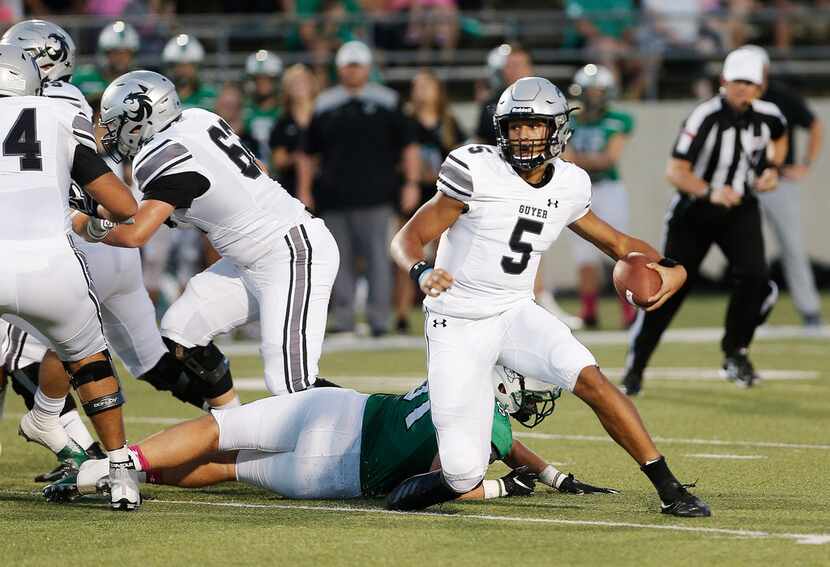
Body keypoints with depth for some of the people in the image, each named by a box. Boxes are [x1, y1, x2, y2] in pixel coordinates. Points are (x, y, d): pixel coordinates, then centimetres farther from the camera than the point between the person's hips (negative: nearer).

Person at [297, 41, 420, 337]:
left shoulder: (386, 102, 7)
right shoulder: (325, 105, 13)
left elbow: (408, 145, 7)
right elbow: (308, 153, 17)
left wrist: (411, 184, -2)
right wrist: (304, 191, 10)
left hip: (375, 196, -3)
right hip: (334, 199, 3)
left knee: (378, 257, -7)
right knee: (341, 260, 4)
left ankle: (379, 320, -5)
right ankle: (343, 321, 9)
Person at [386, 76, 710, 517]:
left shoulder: (568, 186, 1)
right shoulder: (477, 173, -14)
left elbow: (616, 242, 14)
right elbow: (407, 239, -12)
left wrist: (668, 267, -6)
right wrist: (421, 272, -35)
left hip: (516, 314, 4)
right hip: (458, 326, -4)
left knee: (590, 378, -24)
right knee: (464, 475, -11)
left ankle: (669, 490, -16)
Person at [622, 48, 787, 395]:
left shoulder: (768, 116, -6)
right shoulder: (706, 117, -23)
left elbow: (779, 139, 20)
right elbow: (675, 171, -26)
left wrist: (772, 168, 1)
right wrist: (710, 192, -41)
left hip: (740, 211, 3)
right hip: (694, 211, -3)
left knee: (754, 278, -19)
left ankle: (735, 351, 4)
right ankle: (634, 369, 11)